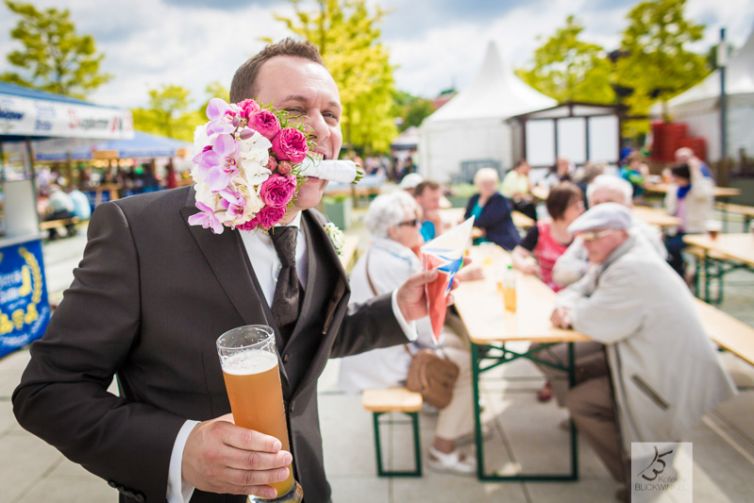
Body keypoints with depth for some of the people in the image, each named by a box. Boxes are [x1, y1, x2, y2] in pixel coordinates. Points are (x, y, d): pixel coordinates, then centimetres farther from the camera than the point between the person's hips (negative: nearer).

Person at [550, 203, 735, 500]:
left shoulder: (632, 269, -25)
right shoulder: (612, 262, 8)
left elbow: (598, 323, -27)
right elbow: (578, 291, 13)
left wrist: (571, 314, -6)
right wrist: (564, 307, -10)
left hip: (672, 379, -10)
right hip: (652, 360, 10)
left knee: (579, 402, -9)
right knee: (579, 376, 13)